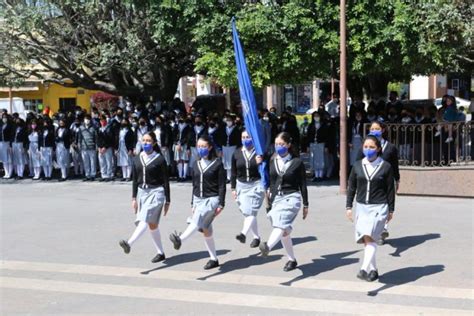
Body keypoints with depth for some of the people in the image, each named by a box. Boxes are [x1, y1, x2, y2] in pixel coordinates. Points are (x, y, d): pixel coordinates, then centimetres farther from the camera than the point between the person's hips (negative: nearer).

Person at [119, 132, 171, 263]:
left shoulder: (159, 159, -7)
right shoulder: (137, 159, 7)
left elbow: (165, 181, -5)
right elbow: (135, 180, 12)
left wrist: (167, 201, -5)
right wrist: (134, 198, 7)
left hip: (156, 192, -6)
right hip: (142, 192, 6)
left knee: (145, 219, -22)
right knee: (152, 224, 10)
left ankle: (129, 244, -38)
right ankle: (160, 253, 18)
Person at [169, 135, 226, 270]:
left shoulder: (217, 163, -7)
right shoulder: (196, 164, 10)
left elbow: (222, 185, -8)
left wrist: (221, 204, -12)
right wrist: (193, 203, 14)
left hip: (212, 199, -7)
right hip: (198, 199, 7)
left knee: (197, 221, -30)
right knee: (206, 229, 9)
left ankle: (180, 240, -51)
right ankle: (214, 259, 18)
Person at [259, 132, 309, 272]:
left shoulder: (297, 162, -3)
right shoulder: (273, 161, 9)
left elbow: (302, 184, 1)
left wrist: (305, 205, 2)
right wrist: (269, 202, 15)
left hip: (291, 197, -5)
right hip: (276, 198, 6)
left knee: (281, 224, -29)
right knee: (284, 231, 9)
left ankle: (268, 247, -51)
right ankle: (292, 260, 22)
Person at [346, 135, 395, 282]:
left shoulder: (386, 167, -3)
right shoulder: (357, 166, 6)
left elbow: (390, 189, 2)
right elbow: (351, 187, 11)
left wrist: (391, 210, 3)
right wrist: (349, 207, 7)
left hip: (378, 207, -4)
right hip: (361, 207, 4)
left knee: (369, 237, -20)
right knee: (366, 240, 9)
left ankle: (364, 269, -27)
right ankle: (373, 270, 22)